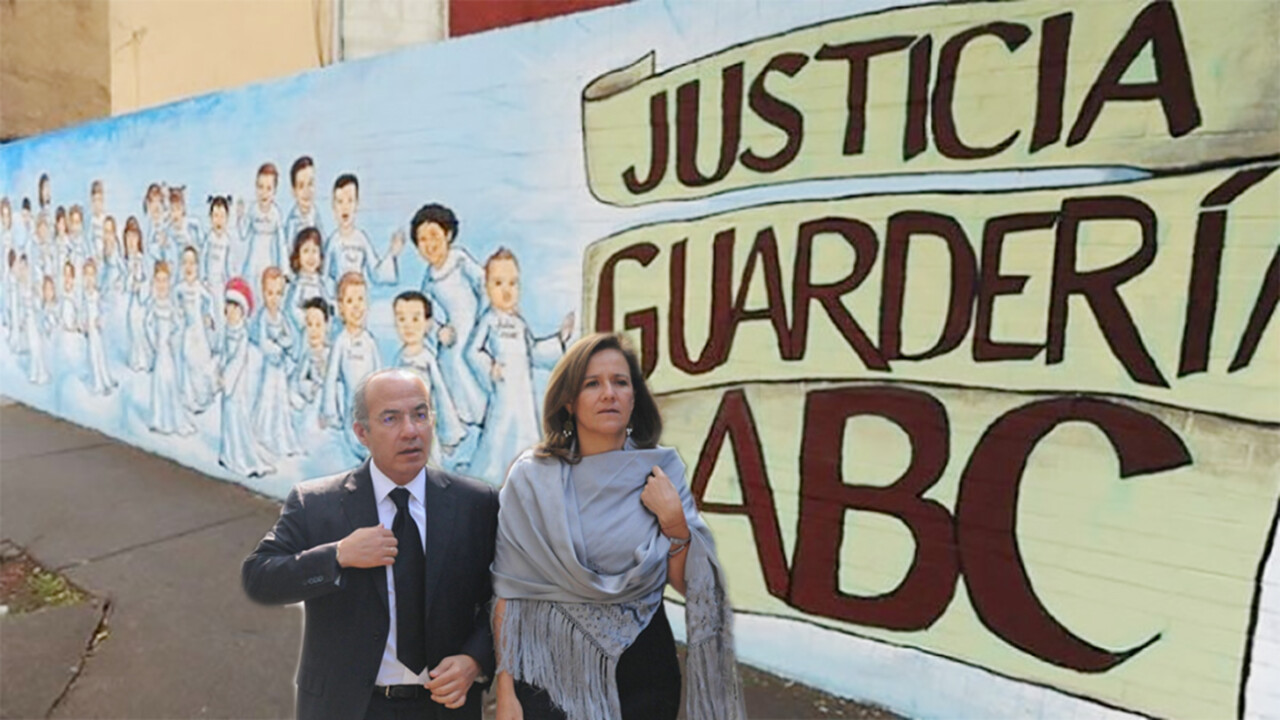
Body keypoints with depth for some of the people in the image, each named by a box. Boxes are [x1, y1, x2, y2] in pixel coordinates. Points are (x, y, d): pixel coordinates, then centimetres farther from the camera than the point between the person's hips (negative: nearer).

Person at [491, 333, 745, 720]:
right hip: (550, 672, -1)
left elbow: (688, 584, -2)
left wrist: (674, 520, -17)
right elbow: (509, 591, -7)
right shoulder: (531, 476, -10)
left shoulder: (662, 470, -5)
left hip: (643, 671, 2)